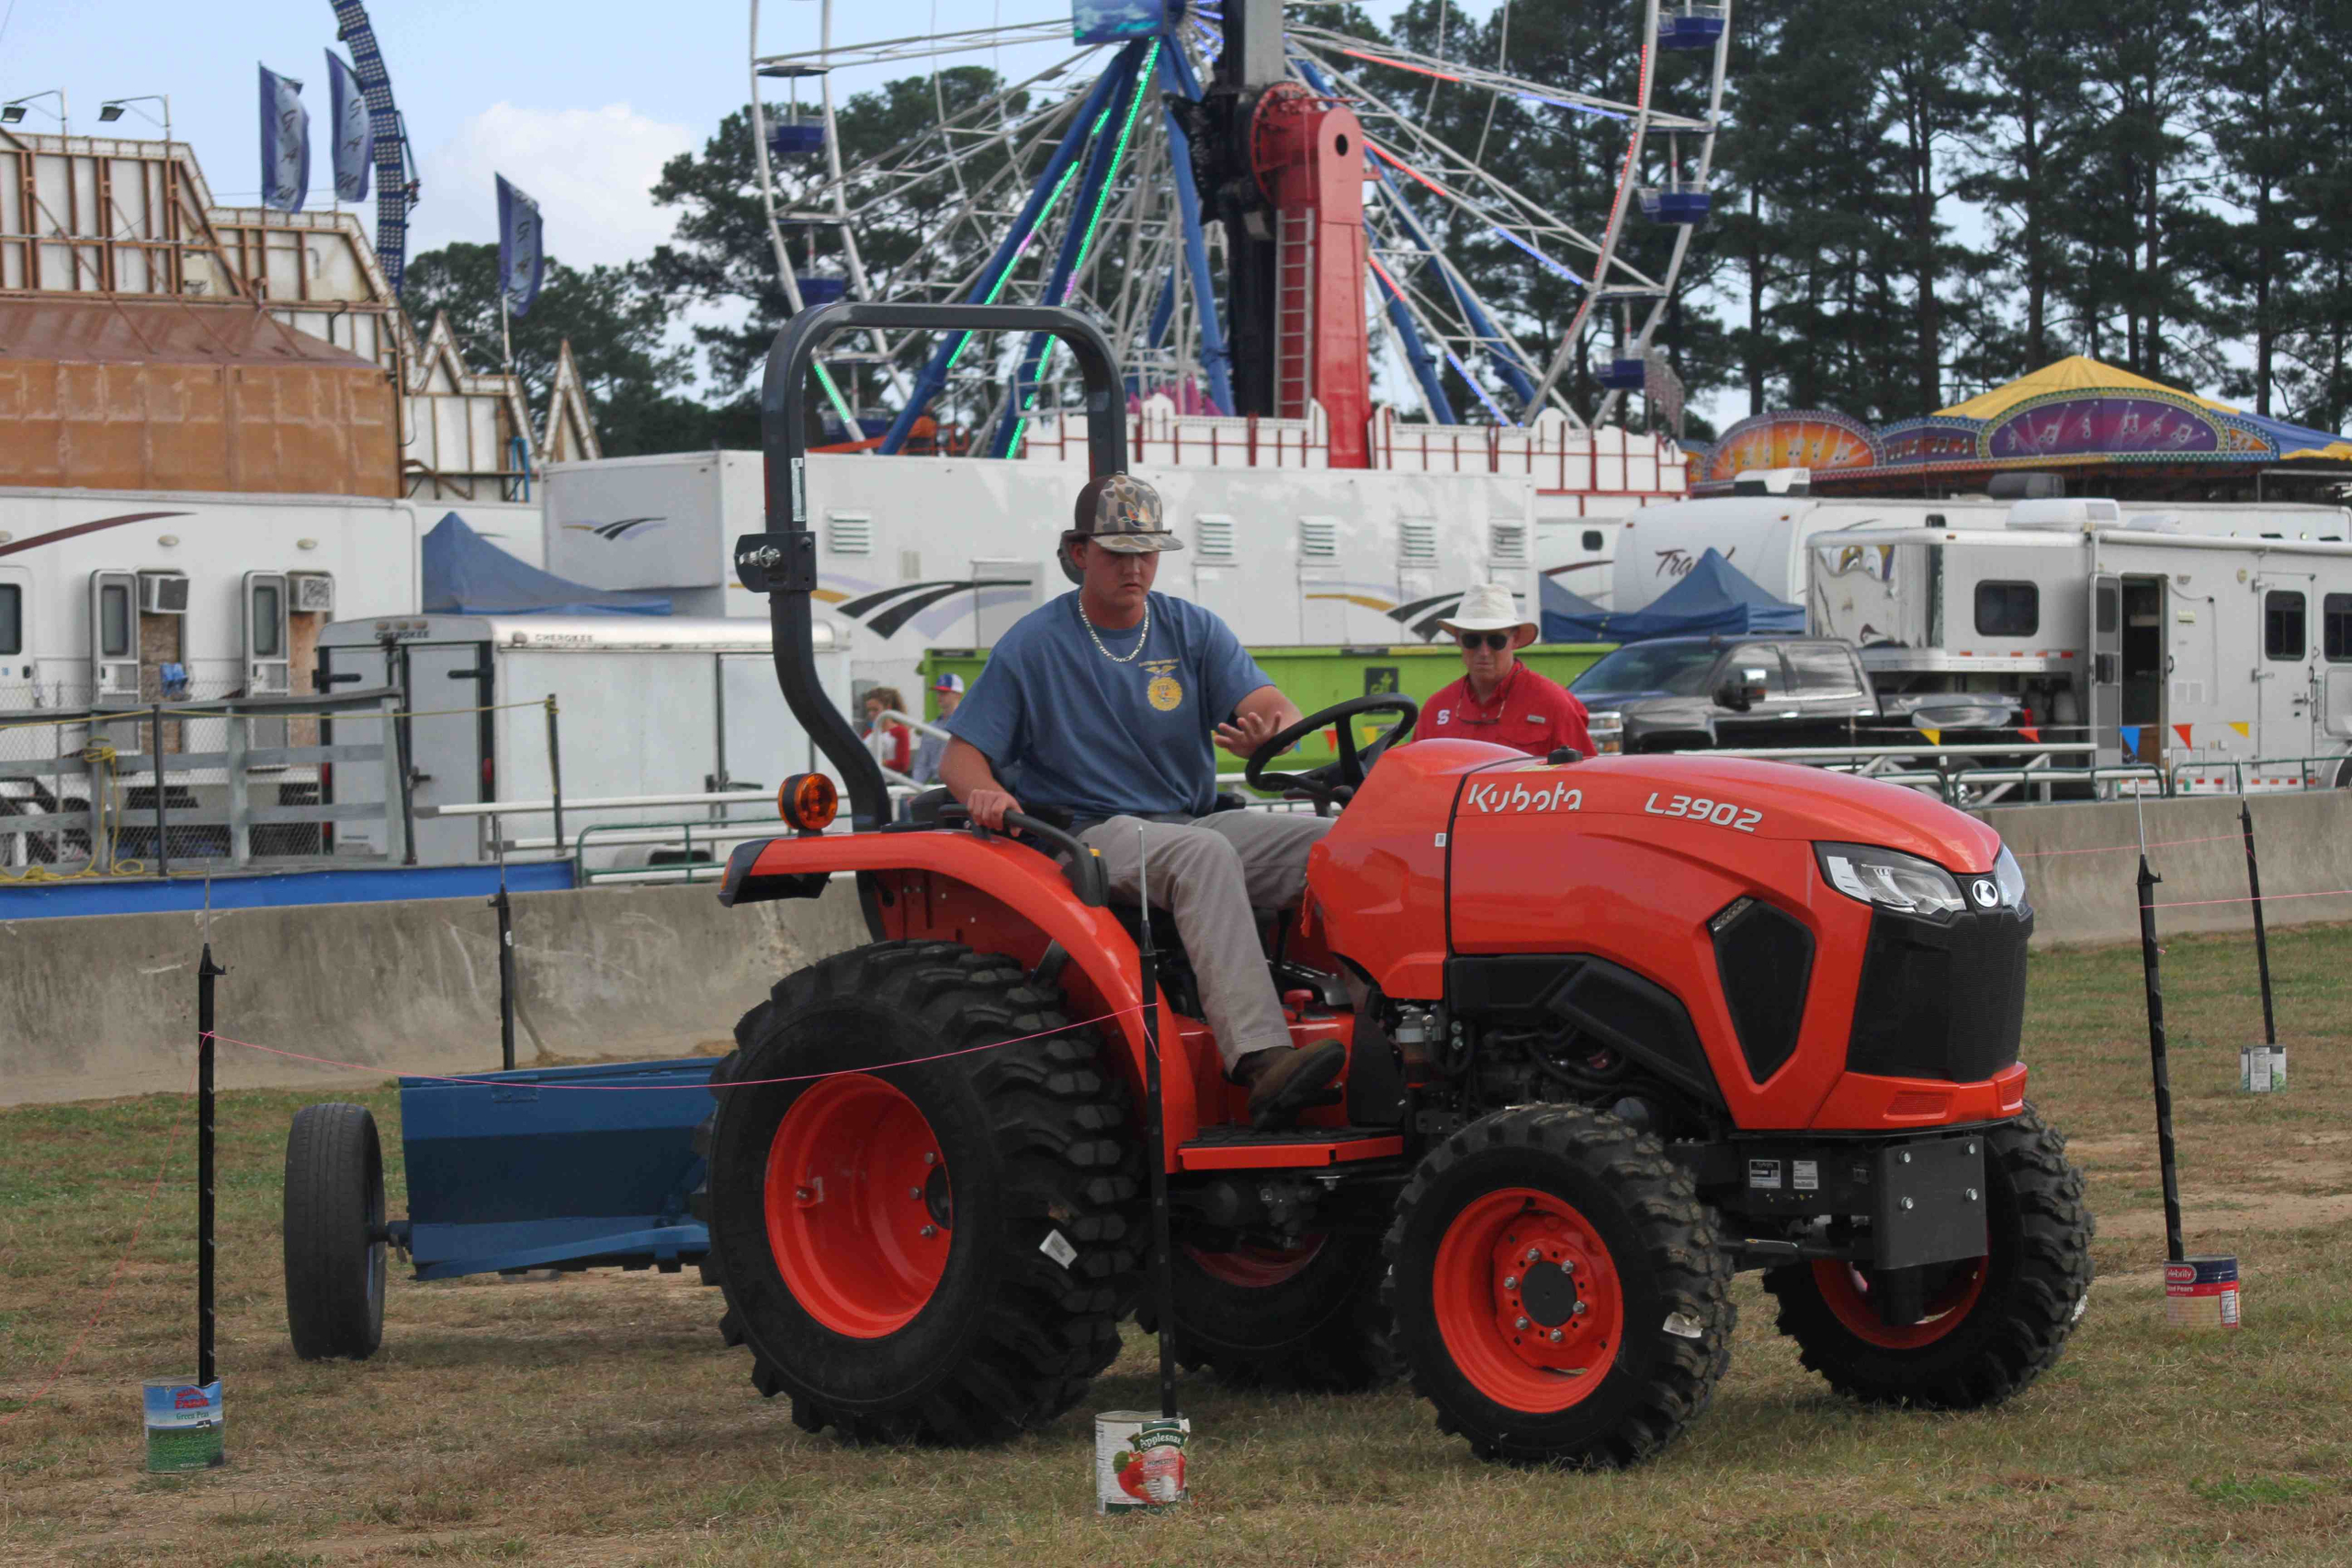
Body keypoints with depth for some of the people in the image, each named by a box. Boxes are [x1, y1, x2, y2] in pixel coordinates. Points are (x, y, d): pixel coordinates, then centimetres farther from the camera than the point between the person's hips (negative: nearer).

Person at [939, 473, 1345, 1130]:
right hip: (1095, 832, -4)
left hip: (1192, 820, 4)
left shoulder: (1192, 631, 10)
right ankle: (1261, 1063, -53)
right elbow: (962, 755, 1)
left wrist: (1268, 729, -30)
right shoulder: (1034, 645, 2)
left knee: (1336, 843, -21)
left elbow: (1272, 706, -4)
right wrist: (983, 793, -24)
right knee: (1203, 854, -37)